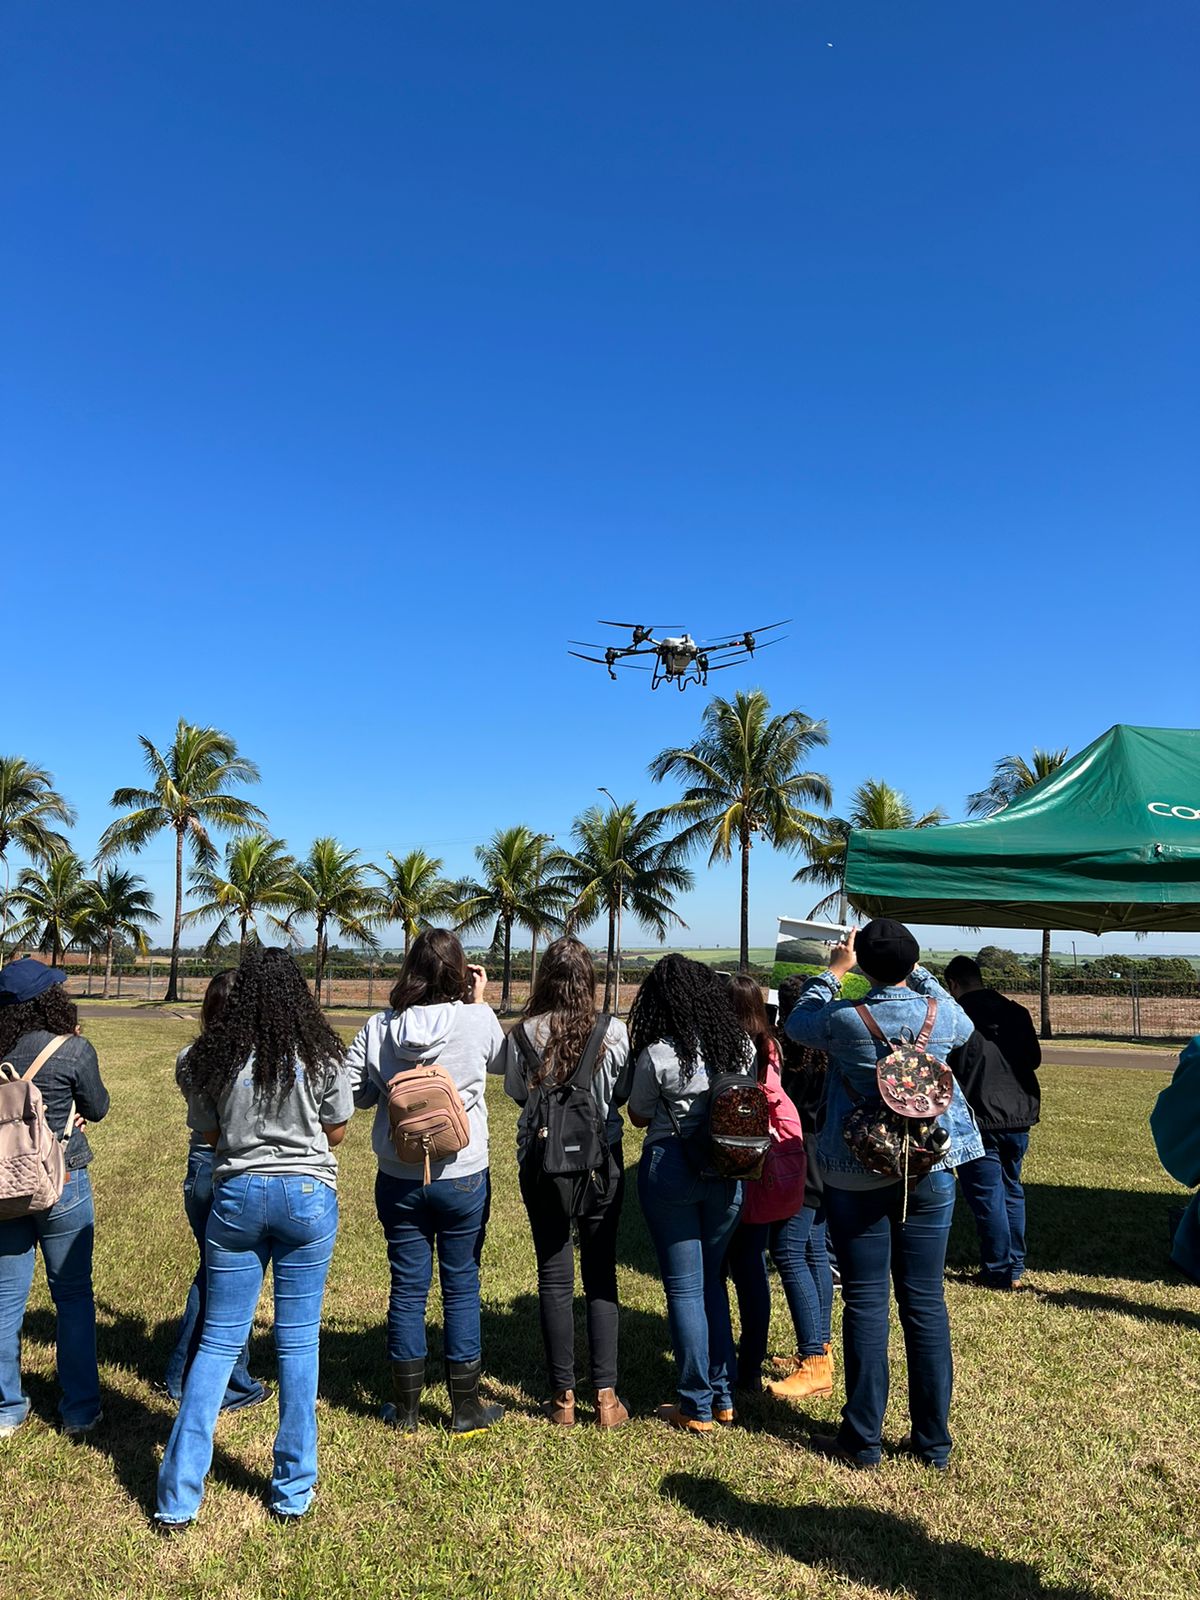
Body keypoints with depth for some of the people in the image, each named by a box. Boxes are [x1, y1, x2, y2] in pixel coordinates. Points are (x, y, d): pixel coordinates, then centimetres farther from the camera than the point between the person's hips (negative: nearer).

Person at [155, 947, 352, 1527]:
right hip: (307, 1196, -1)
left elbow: (210, 1134, 7)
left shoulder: (212, 1057, -3)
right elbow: (337, 1132, 4)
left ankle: (178, 1498, 15)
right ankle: (293, 1490, 20)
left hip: (236, 1193, 1)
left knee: (218, 1340, 12)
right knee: (298, 1341, 9)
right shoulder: (321, 1056, -6)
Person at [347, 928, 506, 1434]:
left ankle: (406, 1407, 24)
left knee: (407, 1289, 12)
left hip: (398, 1179, 2)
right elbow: (502, 1059, 9)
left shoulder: (378, 1028, -7)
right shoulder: (477, 1020, -12)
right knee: (461, 1288, 10)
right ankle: (466, 1407, 21)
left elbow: (355, 1094, 0)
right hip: (462, 1178, -2)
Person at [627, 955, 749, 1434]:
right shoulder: (741, 1046, -2)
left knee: (684, 1288, 6)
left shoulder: (658, 1055, -15)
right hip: (726, 1172, 5)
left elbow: (639, 1116, -1)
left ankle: (697, 1407, 15)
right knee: (713, 1281, 19)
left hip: (671, 1171, -5)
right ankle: (723, 1397, 27)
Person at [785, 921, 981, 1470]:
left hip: (857, 1178, -3)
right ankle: (934, 1439, 20)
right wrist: (918, 974, 21)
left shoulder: (844, 1020, -15)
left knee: (865, 1303, 6)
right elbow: (965, 1027, 19)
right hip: (930, 1172, 3)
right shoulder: (940, 1016, -7)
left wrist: (833, 970, 14)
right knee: (926, 1302, 10)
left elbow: (796, 1023, 6)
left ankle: (863, 1438, 14)